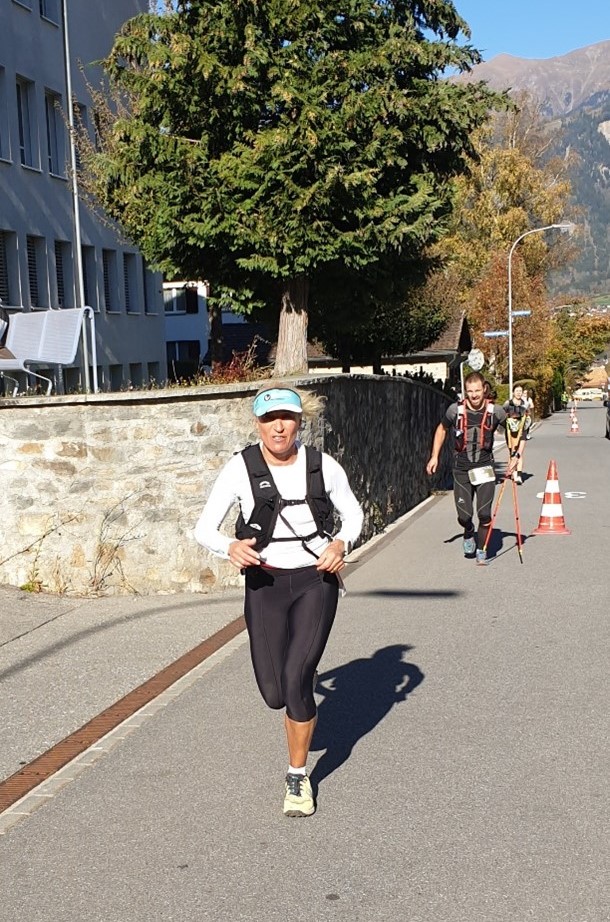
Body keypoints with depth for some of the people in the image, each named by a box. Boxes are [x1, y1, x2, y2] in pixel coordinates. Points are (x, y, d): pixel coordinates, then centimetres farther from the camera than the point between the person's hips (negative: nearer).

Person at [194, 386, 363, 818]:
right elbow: (205, 528, -8)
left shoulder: (322, 466, -7)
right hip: (265, 583, 1)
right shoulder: (241, 467, -10)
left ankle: (298, 778, 7)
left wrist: (342, 543, -13)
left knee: (295, 680, -15)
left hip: (315, 581, -1)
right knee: (274, 693, 4)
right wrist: (230, 547, -30)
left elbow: (353, 513, 8)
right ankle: (305, 675, 43)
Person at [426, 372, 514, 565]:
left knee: (484, 514, -6)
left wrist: (514, 455, 3)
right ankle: (469, 534, 36)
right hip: (461, 469, 0)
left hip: (484, 468, 0)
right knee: (464, 515, 1)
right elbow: (442, 429, 11)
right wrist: (434, 456, 8)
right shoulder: (455, 410, -8)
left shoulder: (495, 411, -8)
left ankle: (481, 550, 15)